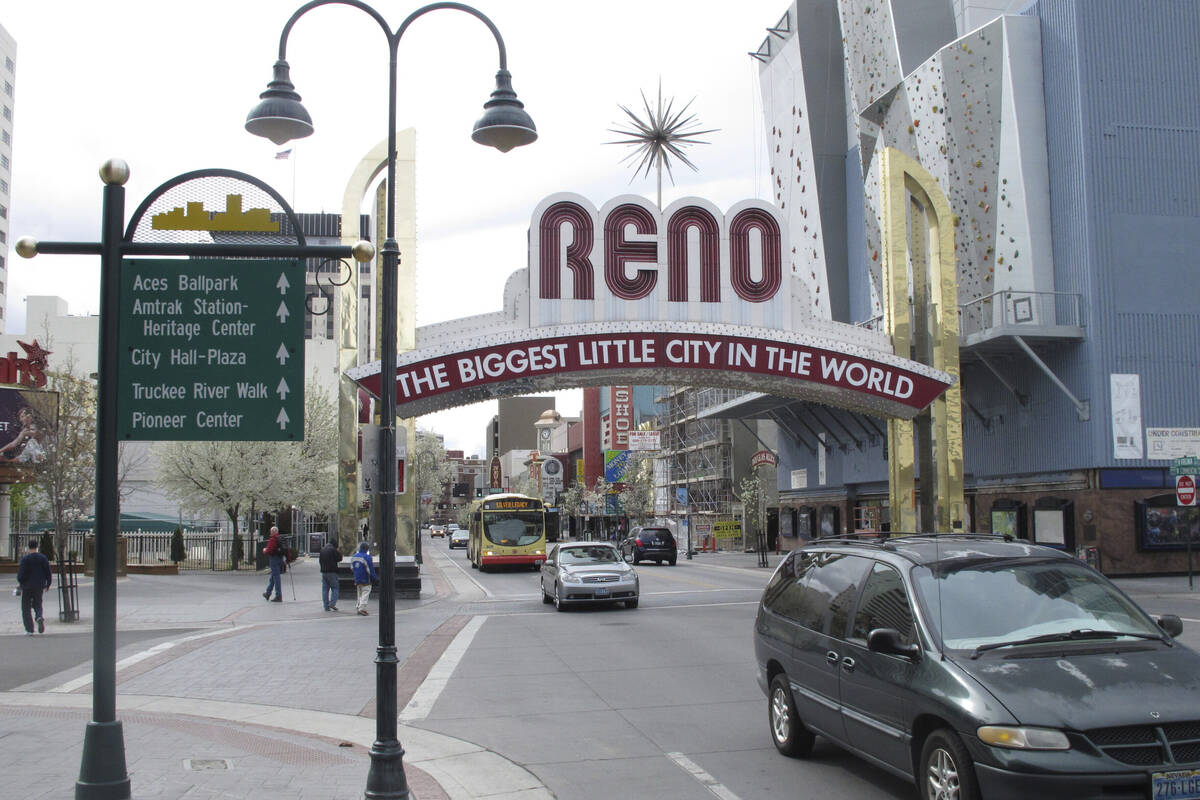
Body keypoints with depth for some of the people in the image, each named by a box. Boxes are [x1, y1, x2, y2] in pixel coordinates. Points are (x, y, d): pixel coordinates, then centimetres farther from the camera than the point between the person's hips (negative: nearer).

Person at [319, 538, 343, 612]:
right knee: (335, 588, 0)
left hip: (323, 572, 6)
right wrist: (340, 553, 9)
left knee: (325, 589, 8)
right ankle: (332, 604, -12)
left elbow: (319, 559, 19)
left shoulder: (322, 549, 11)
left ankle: (326, 606, 6)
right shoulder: (333, 549, -10)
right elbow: (339, 558, -8)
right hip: (332, 571, -6)